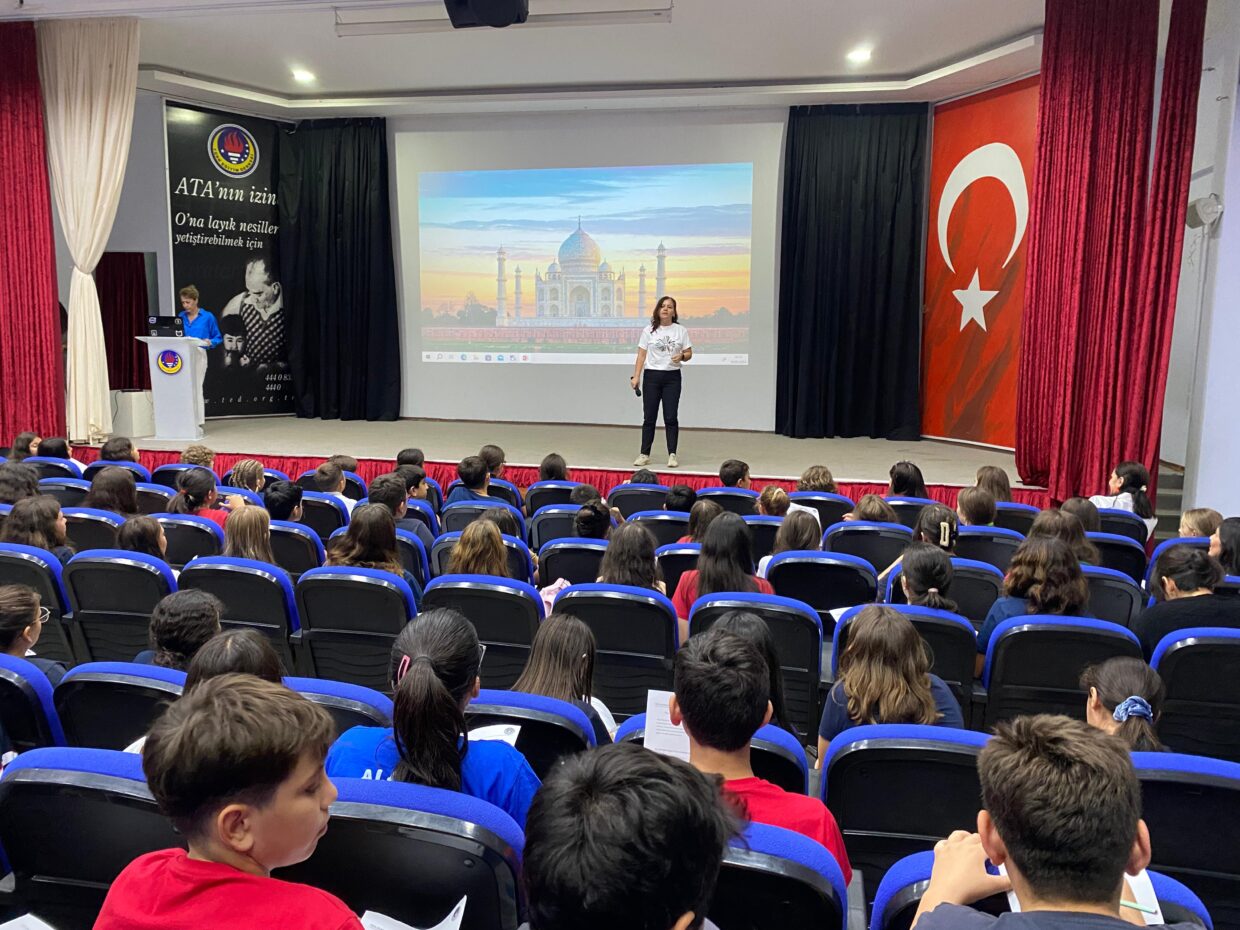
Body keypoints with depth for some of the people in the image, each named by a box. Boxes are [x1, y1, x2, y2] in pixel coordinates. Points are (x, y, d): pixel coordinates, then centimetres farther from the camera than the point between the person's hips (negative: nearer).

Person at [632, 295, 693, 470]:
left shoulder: (681, 331, 5)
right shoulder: (648, 331, 4)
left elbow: (689, 353, 8)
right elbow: (641, 355, 3)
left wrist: (682, 356, -15)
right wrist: (636, 376, -5)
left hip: (672, 377, 0)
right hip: (651, 376, 0)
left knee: (671, 417, -1)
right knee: (649, 417, 4)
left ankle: (672, 455, 5)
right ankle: (644, 455, 10)